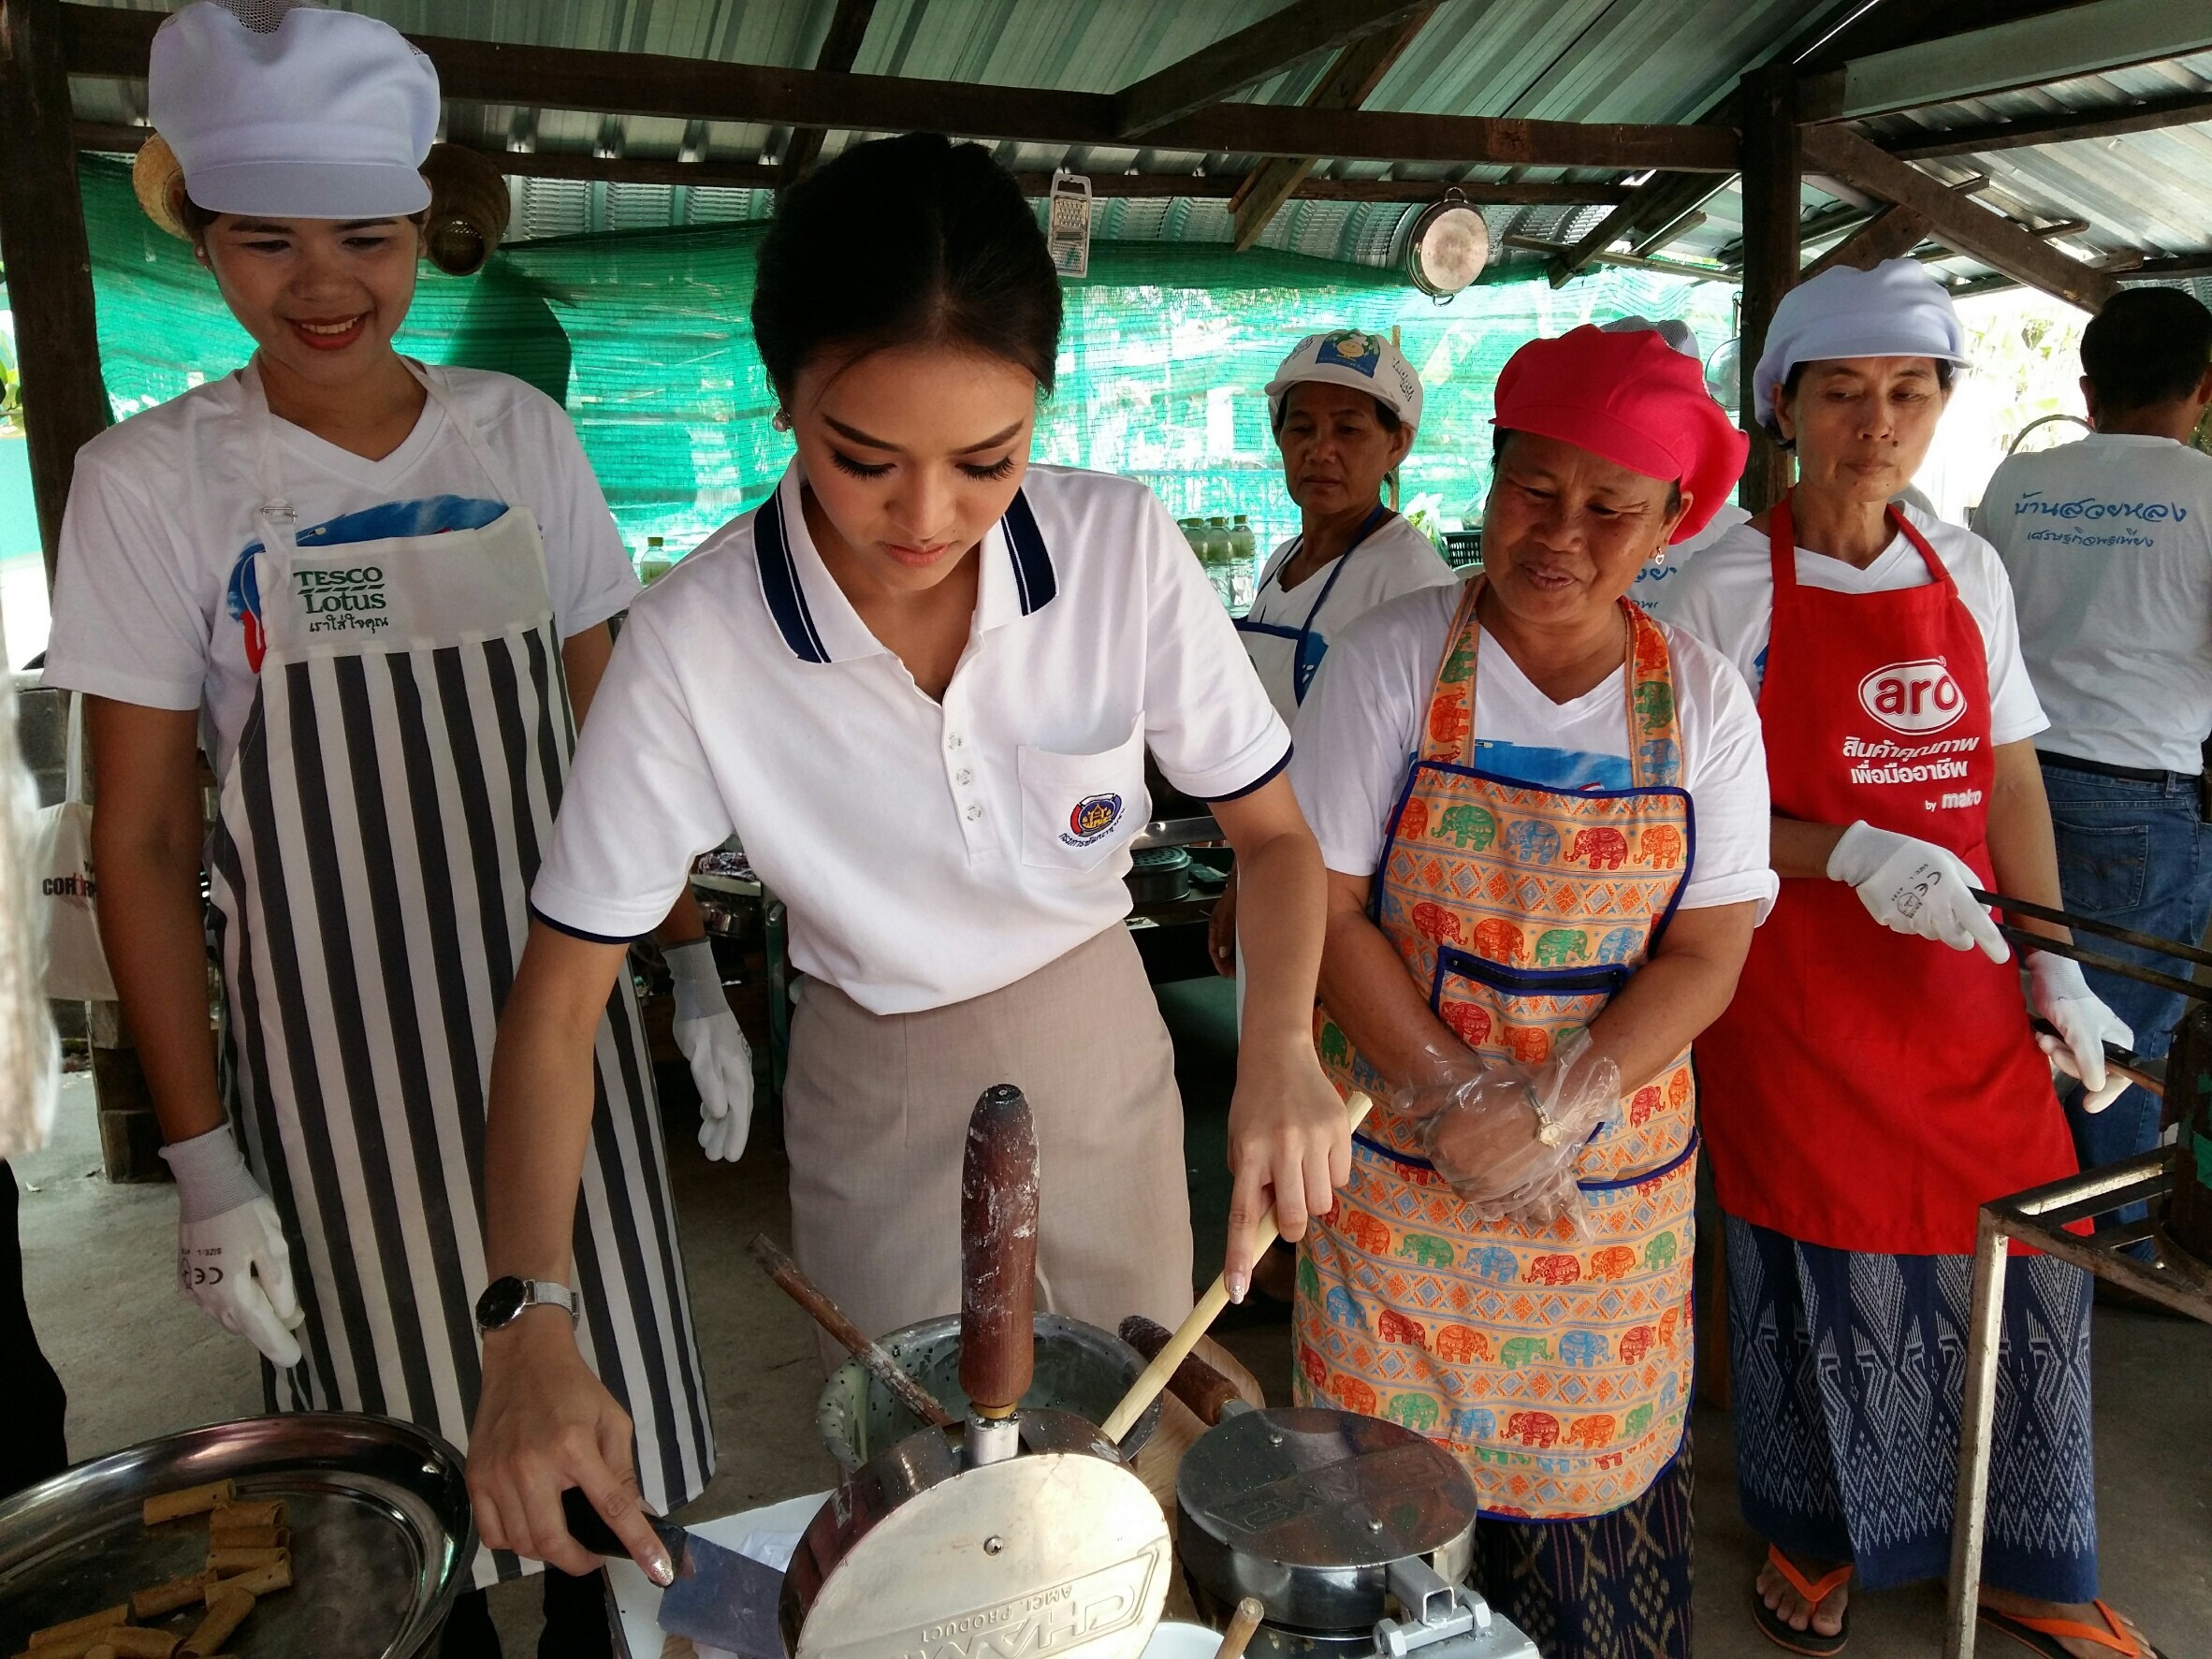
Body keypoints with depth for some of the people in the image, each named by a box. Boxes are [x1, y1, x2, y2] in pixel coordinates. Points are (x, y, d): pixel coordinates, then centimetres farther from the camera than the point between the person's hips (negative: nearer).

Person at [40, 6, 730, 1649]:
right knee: (405, 1439, 12)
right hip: (333, 1036, -2)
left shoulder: (519, 434, 0)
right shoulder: (151, 482, -7)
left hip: (557, 997, 2)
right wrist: (202, 1155, -7)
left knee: (603, 1396, 12)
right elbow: (143, 840, -5)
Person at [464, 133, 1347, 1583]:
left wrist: (1280, 1045, -29)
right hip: (879, 1103, -1)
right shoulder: (696, 643, -25)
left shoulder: (1122, 549, -21)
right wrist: (530, 1328, -29)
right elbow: (558, 999, -18)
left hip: (1102, 1047, 2)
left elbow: (1275, 829, -11)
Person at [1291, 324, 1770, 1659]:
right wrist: (1455, 1098, -16)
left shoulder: (1703, 699, -1)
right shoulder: (1395, 659, -7)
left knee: (1589, 1456, 13)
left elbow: (1706, 957, -4)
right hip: (1404, 1153, -1)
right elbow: (1325, 906, -9)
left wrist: (1549, 1115, -16)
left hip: (1614, 1172, 2)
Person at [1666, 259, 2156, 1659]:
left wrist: (2055, 970, 5)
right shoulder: (1732, 587, -7)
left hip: (1959, 979, 4)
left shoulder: (1967, 569, 7)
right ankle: (1814, 1542, 32)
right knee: (1826, 1258, 6)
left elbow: (2011, 778, 10)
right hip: (1798, 984, -4)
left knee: (2026, 1251, 6)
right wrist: (1848, 853, -21)